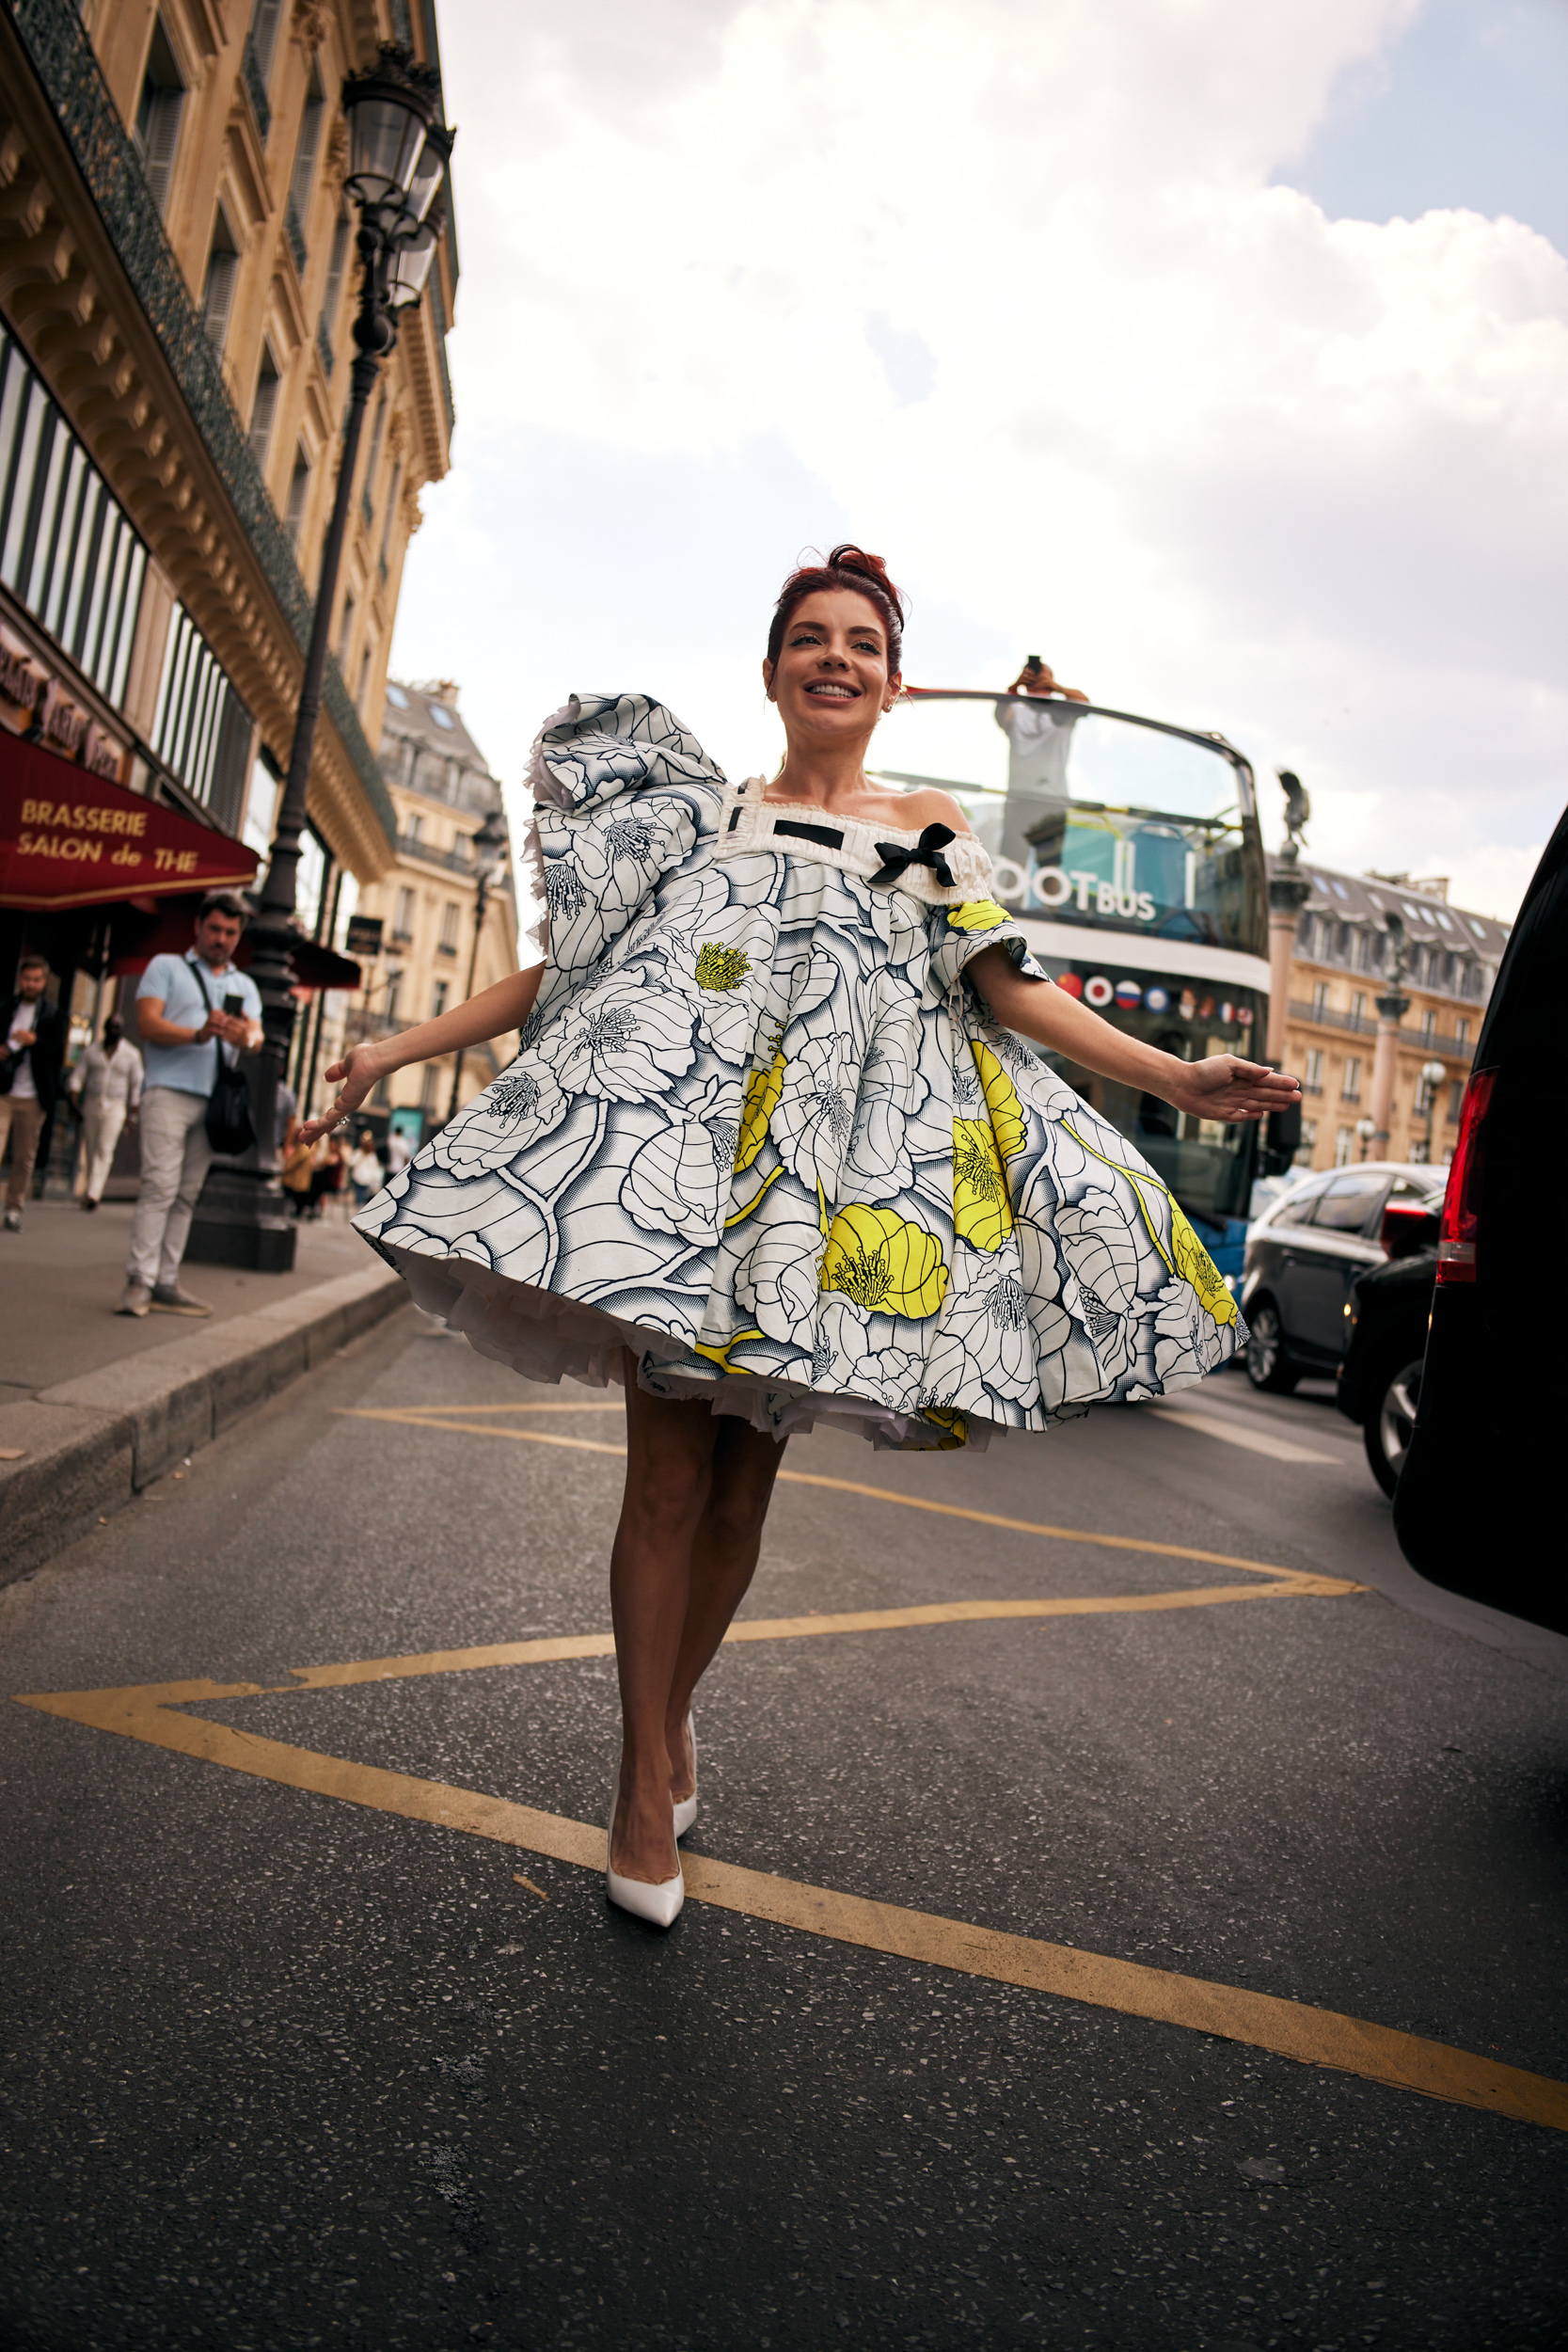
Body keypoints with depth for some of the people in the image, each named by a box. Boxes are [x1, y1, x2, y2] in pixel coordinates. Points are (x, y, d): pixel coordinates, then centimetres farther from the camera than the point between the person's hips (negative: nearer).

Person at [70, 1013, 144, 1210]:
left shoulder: (131, 1054, 5)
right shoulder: (92, 1051, 10)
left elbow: (136, 1085, 6)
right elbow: (78, 1076, 6)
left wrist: (132, 1114, 2)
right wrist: (73, 1101, -8)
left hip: (115, 1108, -2)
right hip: (91, 1105, 3)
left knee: (105, 1150, -13)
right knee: (89, 1150, 4)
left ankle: (93, 1194, -19)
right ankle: (88, 1192, 12)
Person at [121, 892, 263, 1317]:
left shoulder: (244, 985, 21)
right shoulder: (166, 967, 10)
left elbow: (257, 1038, 6)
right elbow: (148, 1023, -3)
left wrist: (246, 1039, -19)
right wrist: (199, 1034, -19)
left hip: (214, 1101, 4)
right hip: (169, 1091, -4)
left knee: (187, 1195, 2)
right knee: (160, 1186, -14)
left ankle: (165, 1284, 3)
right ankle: (139, 1282, -14)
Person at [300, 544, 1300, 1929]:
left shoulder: (933, 829, 16)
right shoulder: (697, 812, 14)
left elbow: (1012, 993, 7)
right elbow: (564, 969, 12)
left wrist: (1180, 1079, -3)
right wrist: (403, 1049, 7)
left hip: (837, 1172, 1)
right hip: (675, 1145, -1)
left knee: (744, 1485, 5)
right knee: (670, 1471, -3)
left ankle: (673, 1710, 28)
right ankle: (649, 1769, 12)